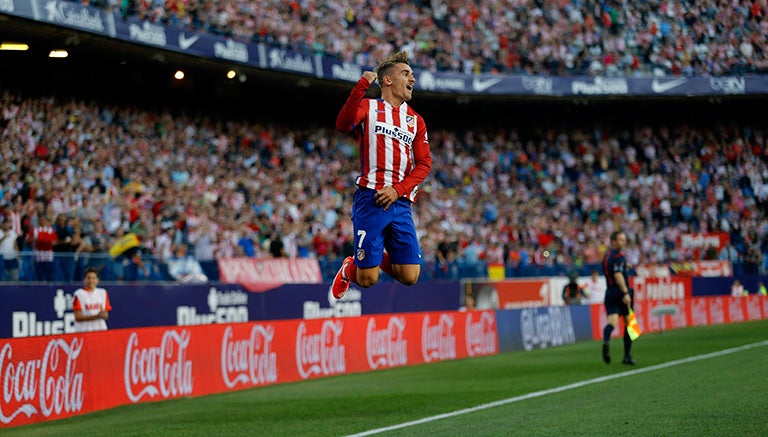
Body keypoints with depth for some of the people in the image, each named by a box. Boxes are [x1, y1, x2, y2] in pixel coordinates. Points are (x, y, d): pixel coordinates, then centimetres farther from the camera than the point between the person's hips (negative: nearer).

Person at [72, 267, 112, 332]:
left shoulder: (103, 293, 11)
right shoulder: (79, 294, -3)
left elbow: (106, 316, 12)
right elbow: (78, 317, -8)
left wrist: (103, 315, -13)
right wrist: (97, 316, -17)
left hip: (101, 329, 4)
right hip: (83, 331, -4)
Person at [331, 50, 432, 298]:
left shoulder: (415, 120, 17)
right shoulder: (368, 108, 6)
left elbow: (424, 164, 9)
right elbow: (343, 125, -15)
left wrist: (398, 189, -7)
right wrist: (362, 85, -22)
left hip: (400, 203, 4)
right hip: (370, 199, -4)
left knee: (409, 277, -5)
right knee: (367, 280, -6)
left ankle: (380, 259, 25)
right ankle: (348, 269, 28)